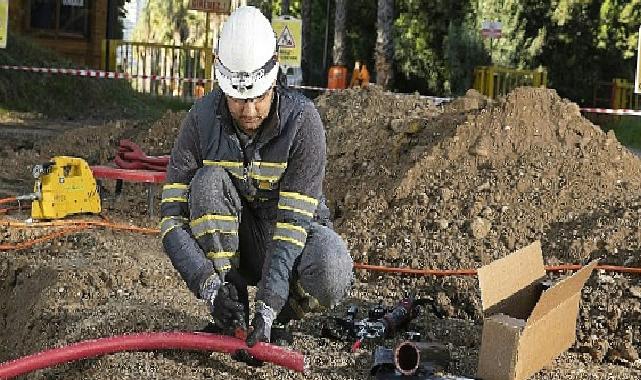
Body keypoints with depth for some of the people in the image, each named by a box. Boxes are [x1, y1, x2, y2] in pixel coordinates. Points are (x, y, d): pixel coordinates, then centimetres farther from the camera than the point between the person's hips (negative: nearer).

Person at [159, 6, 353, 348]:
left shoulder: (301, 119, -24)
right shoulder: (203, 118, -18)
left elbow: (293, 219, -29)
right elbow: (173, 214, -20)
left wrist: (268, 306, -39)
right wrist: (209, 286, -35)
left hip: (293, 229, -2)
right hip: (233, 241, 2)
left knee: (331, 276, -35)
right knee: (209, 181, -29)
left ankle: (280, 313, 0)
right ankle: (231, 309, -17)